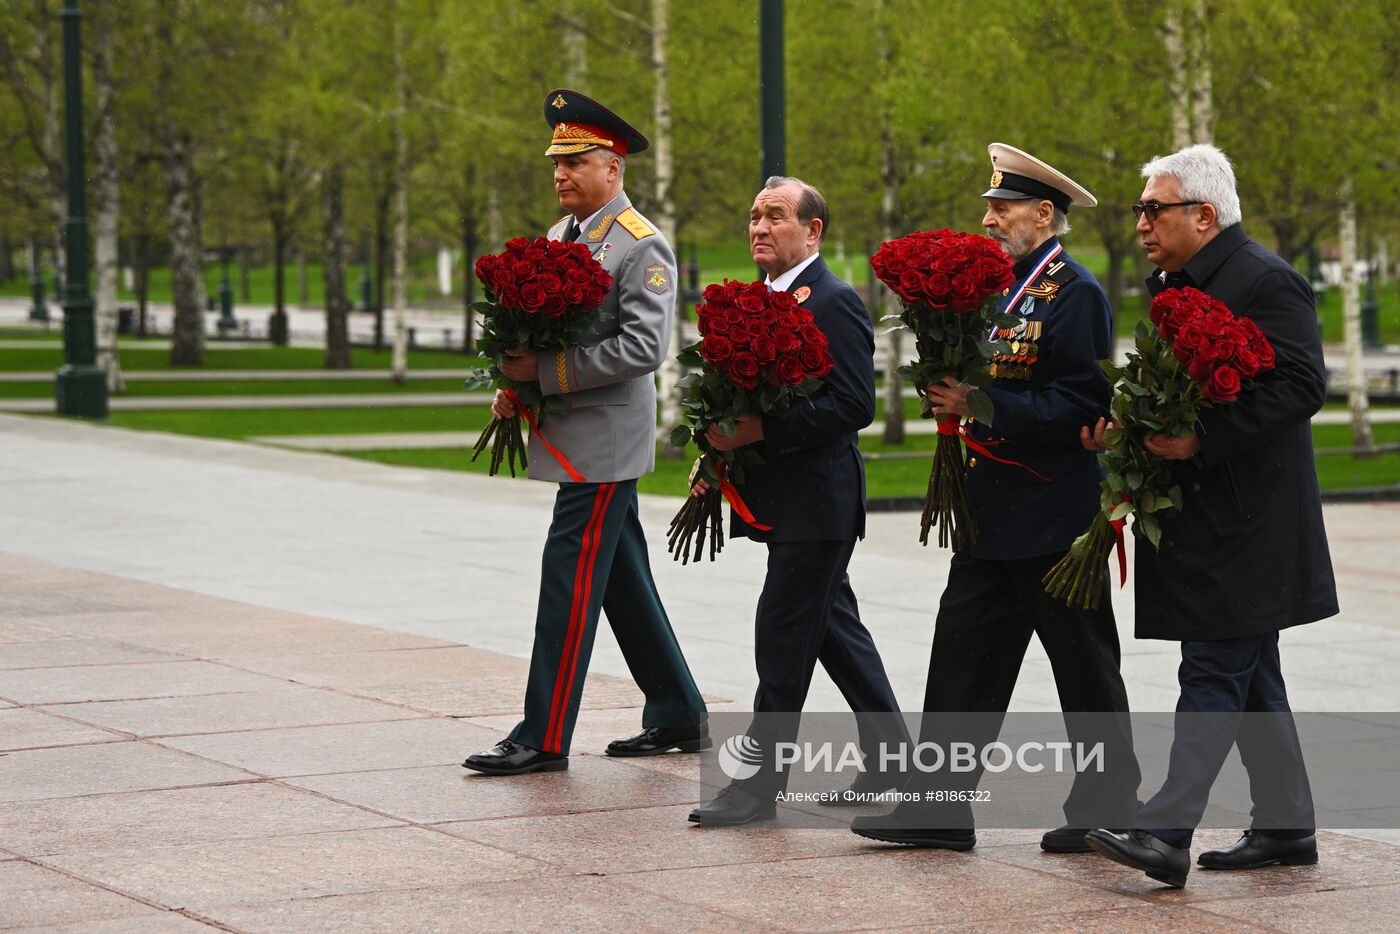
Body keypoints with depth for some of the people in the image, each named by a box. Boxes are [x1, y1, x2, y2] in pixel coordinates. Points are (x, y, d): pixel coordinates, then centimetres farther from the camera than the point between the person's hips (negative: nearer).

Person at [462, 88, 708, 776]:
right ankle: (678, 717, 22)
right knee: (623, 578, 13)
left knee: (570, 576, -9)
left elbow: (643, 348, -21)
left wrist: (545, 374, -21)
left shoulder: (642, 248, -12)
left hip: (604, 440, -9)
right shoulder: (560, 237, 14)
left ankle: (544, 737, -7)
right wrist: (515, 388, 3)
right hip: (575, 436, 9)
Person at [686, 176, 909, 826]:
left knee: (782, 637, -7)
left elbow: (854, 404, -21)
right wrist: (721, 450, 6)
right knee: (836, 629, 14)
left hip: (815, 501, -9)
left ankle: (760, 783, -3)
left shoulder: (835, 303, -13)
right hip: (785, 499, 9)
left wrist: (760, 431, -24)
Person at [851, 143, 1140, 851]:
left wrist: (981, 406, -24)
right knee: (964, 651, 6)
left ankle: (1108, 810, 14)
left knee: (1084, 666, 3)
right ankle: (940, 807, 9)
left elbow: (1080, 405, -21)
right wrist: (949, 389, 1)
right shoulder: (1006, 288, 14)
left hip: (1054, 515, -9)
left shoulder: (1076, 292, -13)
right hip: (995, 509, 9)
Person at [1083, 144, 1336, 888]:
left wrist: (1202, 440, -24)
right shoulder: (1173, 284, 15)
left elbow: (1300, 388, -20)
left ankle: (1166, 832, -16)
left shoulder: (1265, 282, -14)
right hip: (1200, 513, 10)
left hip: (1243, 518, -10)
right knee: (1250, 675, 14)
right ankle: (1286, 827, 22)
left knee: (1214, 672, -12)